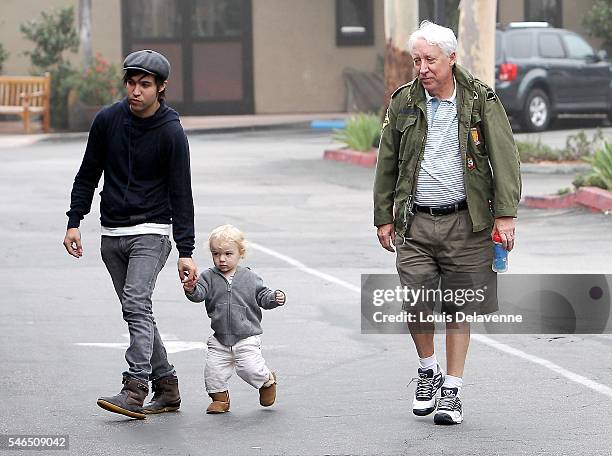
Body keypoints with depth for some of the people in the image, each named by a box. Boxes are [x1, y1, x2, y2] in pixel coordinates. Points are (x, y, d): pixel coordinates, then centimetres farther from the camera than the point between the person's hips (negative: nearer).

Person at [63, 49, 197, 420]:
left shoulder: (171, 133, -9)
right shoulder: (107, 120, 1)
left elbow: (181, 195, -7)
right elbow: (88, 176, 12)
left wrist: (186, 252, -10)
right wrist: (75, 222, 4)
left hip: (151, 231, -5)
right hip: (112, 235, 5)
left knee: (137, 304, -20)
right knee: (137, 312, 7)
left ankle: (135, 391, -26)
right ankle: (167, 389, 14)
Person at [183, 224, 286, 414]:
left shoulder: (249, 278, 1)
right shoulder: (209, 277, 0)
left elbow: (262, 296, 6)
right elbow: (200, 294, -14)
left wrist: (275, 297, -14)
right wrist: (191, 290, -37)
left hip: (247, 337, -2)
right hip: (220, 339, 2)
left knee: (250, 368, -13)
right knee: (213, 370, -4)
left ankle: (268, 381, 19)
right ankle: (220, 398, 19)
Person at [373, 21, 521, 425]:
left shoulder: (480, 101, -2)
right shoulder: (404, 103, 5)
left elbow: (505, 158, -4)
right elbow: (387, 164, 13)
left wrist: (505, 214, -11)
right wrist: (384, 217, 11)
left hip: (465, 221, -1)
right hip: (416, 224, 1)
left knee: (459, 310, 4)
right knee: (417, 306, -7)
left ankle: (452, 391, 14)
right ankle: (428, 371, 19)